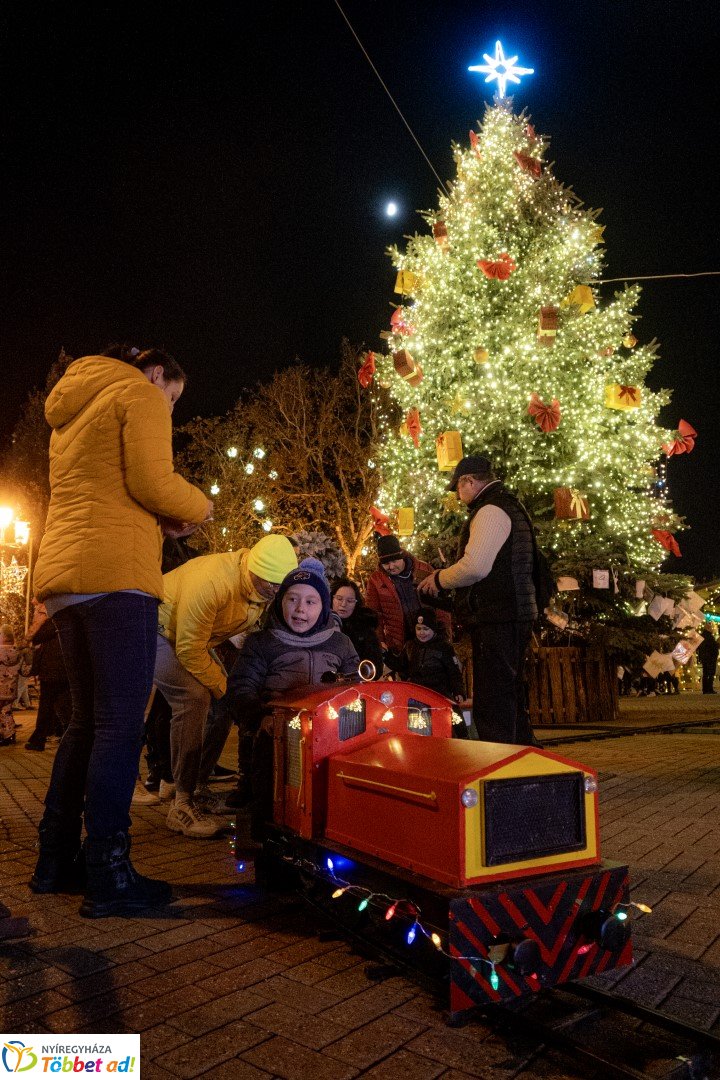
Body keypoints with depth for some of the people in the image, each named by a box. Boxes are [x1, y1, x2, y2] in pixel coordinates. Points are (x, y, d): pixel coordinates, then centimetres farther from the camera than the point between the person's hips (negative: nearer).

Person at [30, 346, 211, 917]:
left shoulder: (73, 410, 29)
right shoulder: (140, 394, 3)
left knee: (87, 721, 14)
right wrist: (197, 506, 7)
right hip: (116, 572, -9)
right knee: (121, 725, -9)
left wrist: (166, 522, 20)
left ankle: (56, 861, 18)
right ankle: (109, 879, -7)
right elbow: (152, 483, -11)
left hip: (64, 574, 9)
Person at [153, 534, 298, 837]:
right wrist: (225, 688, -20)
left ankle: (201, 784, 15)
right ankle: (182, 805, -21)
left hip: (192, 638, 9)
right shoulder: (211, 582, -36)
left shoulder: (265, 586, -12)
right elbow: (190, 651, -30)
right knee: (194, 698, -27)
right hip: (155, 630, -8)